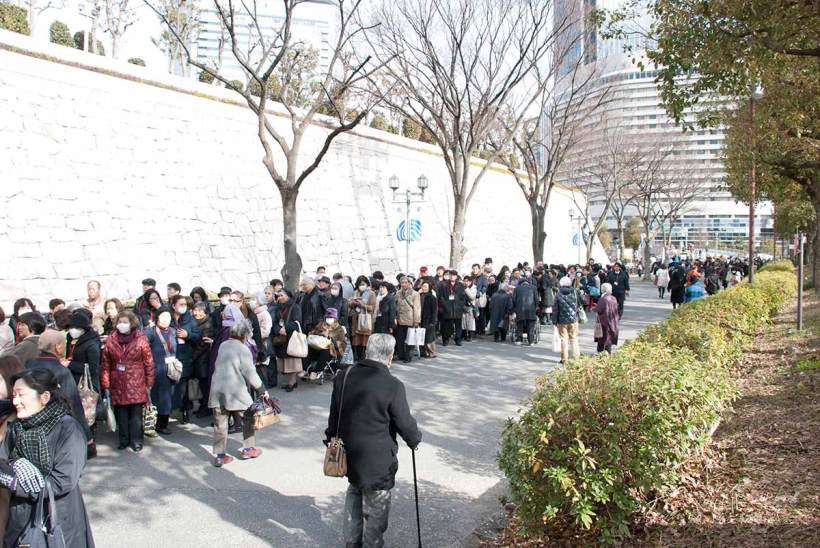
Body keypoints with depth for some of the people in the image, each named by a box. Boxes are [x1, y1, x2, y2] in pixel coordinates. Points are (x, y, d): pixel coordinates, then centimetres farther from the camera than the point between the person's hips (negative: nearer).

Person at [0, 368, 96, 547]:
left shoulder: (68, 429, -18)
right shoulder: (16, 428, 3)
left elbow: (64, 482, -22)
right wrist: (16, 464, -23)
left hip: (59, 521, -5)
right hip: (21, 519, 5)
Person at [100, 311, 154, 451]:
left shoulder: (141, 339, -3)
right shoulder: (111, 340, 4)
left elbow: (149, 363, -1)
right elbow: (105, 364, 6)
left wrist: (149, 384, -2)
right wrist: (105, 385, 3)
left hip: (136, 384, -2)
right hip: (118, 384, 2)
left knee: (136, 413, 0)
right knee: (121, 413, 8)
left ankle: (136, 440, 11)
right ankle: (124, 440, 21)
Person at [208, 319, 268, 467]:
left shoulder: (223, 345, 9)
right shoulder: (243, 349, -9)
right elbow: (251, 374, -9)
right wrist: (262, 390, 1)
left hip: (217, 390, 5)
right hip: (235, 392, -5)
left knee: (220, 424, 8)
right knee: (248, 418, 15)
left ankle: (219, 455, 10)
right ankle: (248, 449, 22)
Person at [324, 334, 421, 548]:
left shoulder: (343, 377, -5)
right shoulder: (392, 386, -22)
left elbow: (334, 416, 6)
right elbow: (405, 423, -13)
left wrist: (331, 439, 21)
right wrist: (415, 440, 7)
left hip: (349, 454, 6)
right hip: (378, 461, -6)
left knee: (354, 494, 25)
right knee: (376, 506, 12)